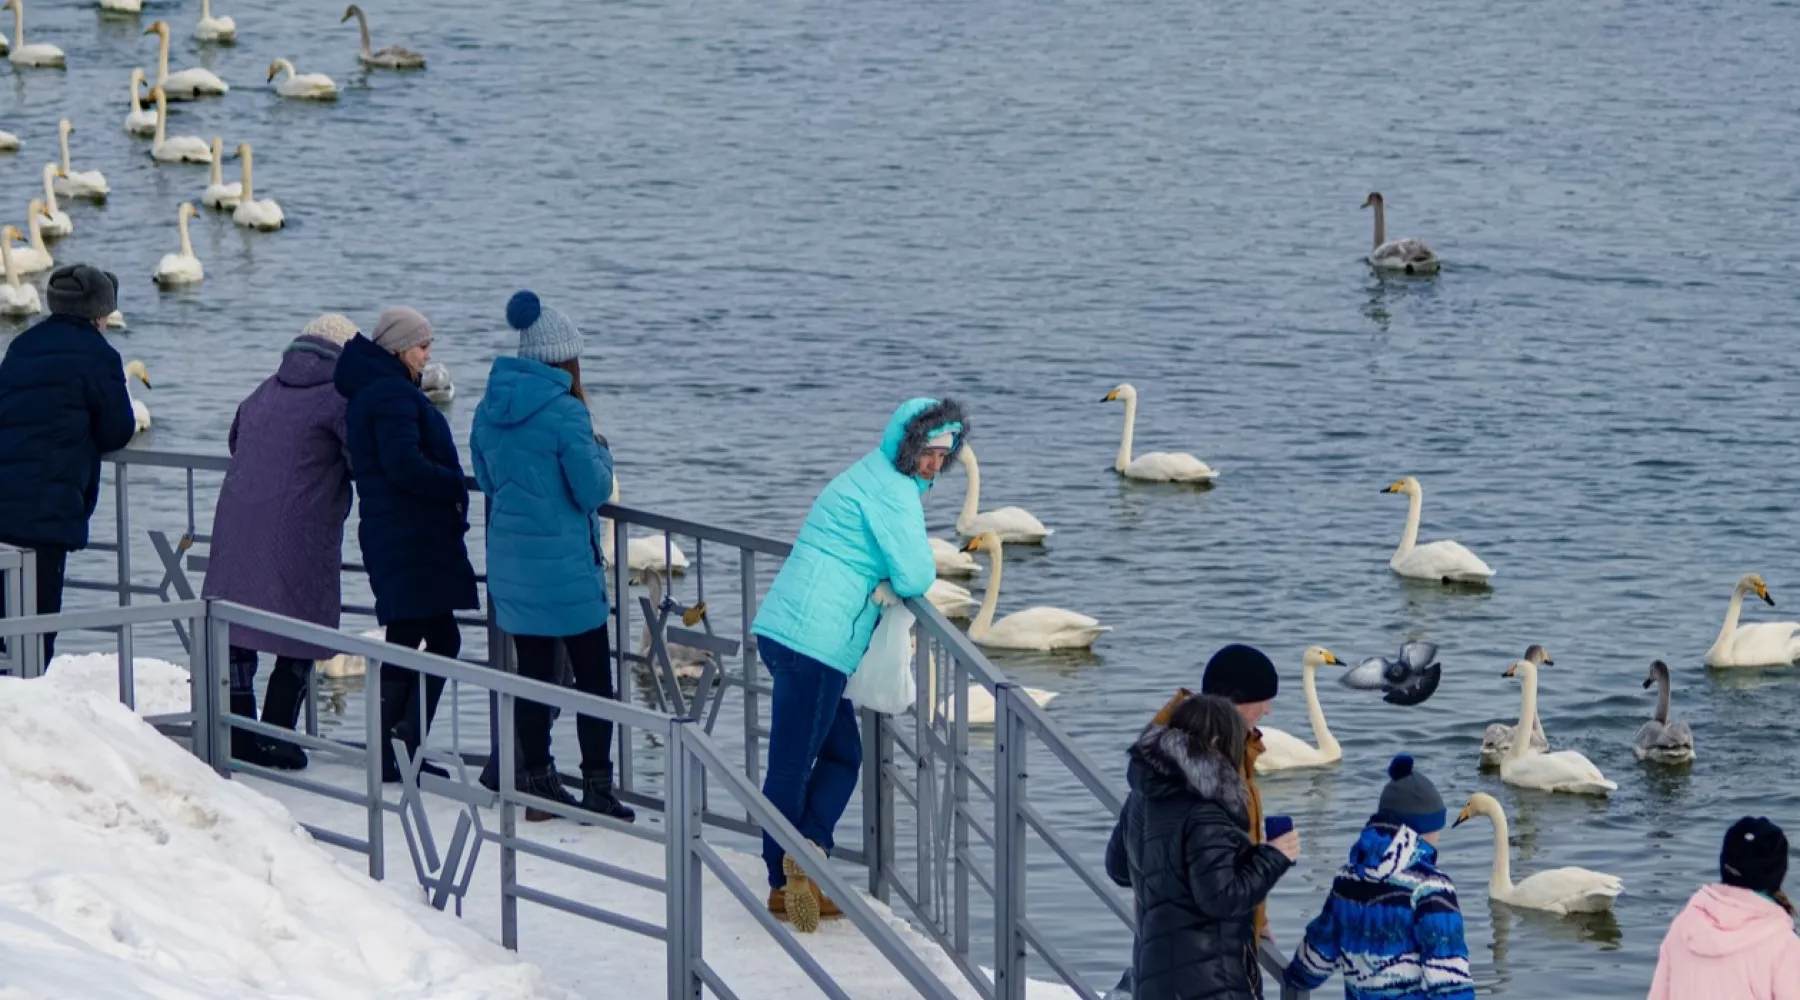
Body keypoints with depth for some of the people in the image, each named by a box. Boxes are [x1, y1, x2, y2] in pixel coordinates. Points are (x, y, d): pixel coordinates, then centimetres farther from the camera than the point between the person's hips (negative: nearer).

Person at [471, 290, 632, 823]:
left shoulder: (489, 411, 4)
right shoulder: (564, 414, -17)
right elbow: (593, 490, -13)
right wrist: (599, 450, 4)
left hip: (509, 563, 6)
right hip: (565, 564, -6)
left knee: (533, 673, 12)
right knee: (594, 677, 3)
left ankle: (539, 786, 14)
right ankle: (597, 788, 3)